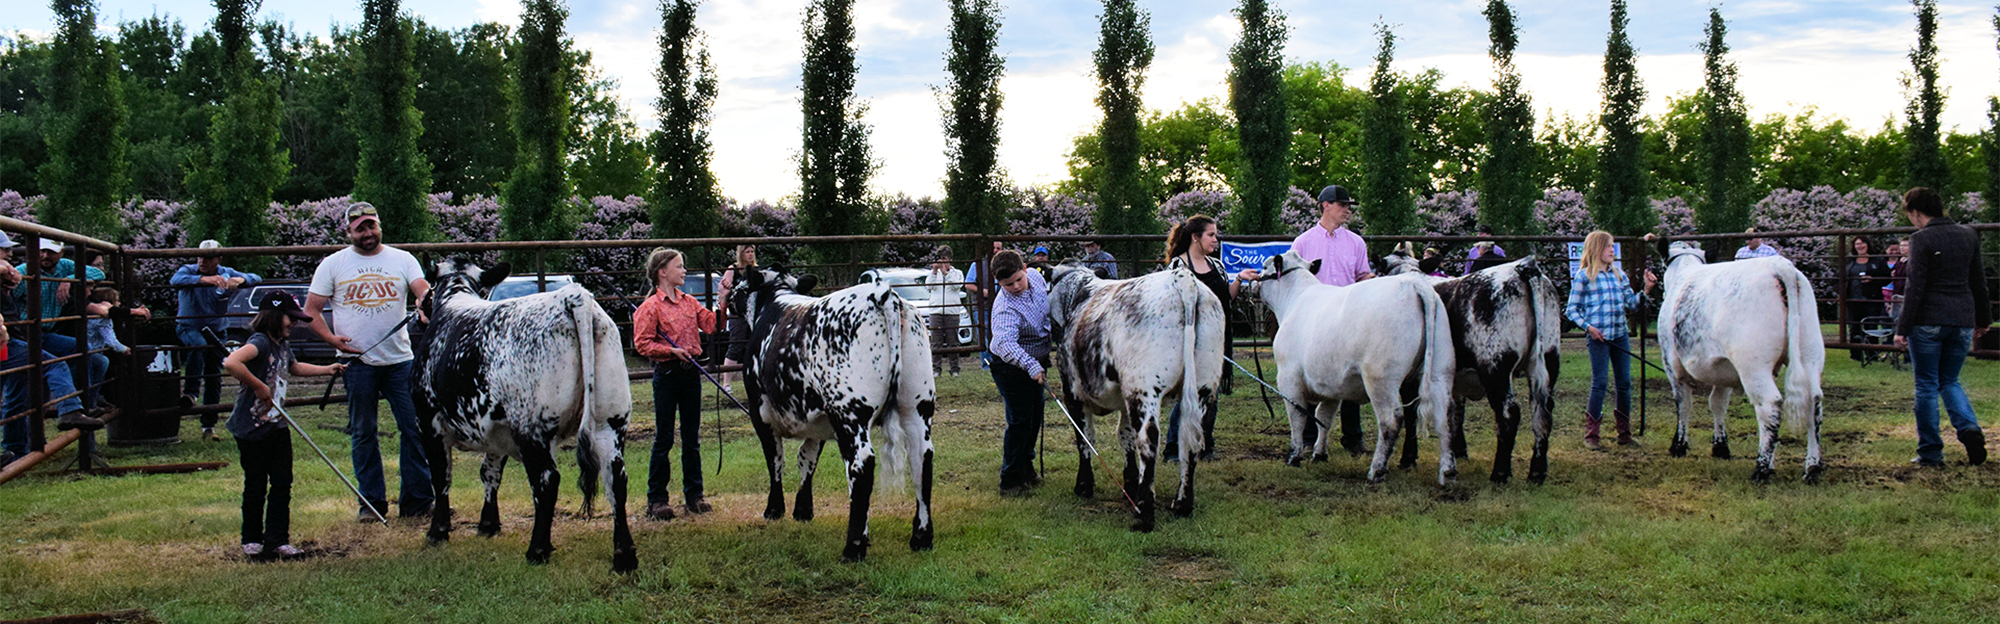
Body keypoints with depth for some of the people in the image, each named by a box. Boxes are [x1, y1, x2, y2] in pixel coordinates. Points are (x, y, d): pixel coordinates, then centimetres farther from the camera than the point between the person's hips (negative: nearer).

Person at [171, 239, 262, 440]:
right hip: (188, 327, -3)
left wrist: (240, 280, -38)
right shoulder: (188, 271, -13)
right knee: (199, 345, -37)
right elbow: (176, 280, -36)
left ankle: (208, 426, 12)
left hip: (216, 330, 3)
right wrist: (203, 279, -52)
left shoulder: (227, 274, -6)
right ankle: (190, 392, -28)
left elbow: (256, 279, -15)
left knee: (214, 378, 3)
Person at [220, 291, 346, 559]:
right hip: (252, 428, -8)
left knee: (282, 482, 4)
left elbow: (294, 367, 34)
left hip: (277, 426, 8)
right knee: (256, 486, 6)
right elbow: (231, 363, -38)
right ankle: (252, 540, 20)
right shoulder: (259, 342, -18)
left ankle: (277, 540, 9)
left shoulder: (283, 345, 10)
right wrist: (259, 386, -28)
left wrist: (327, 370, 31)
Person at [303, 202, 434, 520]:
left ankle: (418, 499, 6)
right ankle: (372, 501, 13)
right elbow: (311, 310, 6)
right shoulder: (332, 264, 6)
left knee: (414, 428, -2)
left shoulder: (402, 259, 7)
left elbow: (425, 291, -6)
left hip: (400, 360, 0)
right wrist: (332, 338, -9)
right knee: (363, 434, 4)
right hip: (357, 362, 0)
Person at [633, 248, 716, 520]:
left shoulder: (689, 302, 11)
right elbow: (642, 344, -11)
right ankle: (656, 499, 6)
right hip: (666, 374, -6)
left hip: (691, 373, 6)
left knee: (692, 437, 10)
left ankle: (694, 494, 18)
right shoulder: (650, 307, -8)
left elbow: (710, 324, 4)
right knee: (664, 438, -1)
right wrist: (671, 350, -19)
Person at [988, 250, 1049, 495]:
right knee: (1019, 422, -7)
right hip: (1012, 367, -8)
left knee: (1034, 419, 18)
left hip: (1037, 362, 8)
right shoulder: (1006, 308, -32)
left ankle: (1026, 470, 34)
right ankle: (1010, 480, 3)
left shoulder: (1036, 277, -10)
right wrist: (1031, 366, -58)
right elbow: (1007, 344, -46)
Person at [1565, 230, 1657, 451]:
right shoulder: (1583, 277, -2)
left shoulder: (1619, 274, 14)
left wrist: (1647, 289, -2)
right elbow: (1571, 310, -2)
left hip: (1620, 335, 6)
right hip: (1598, 337, -6)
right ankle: (1590, 435, 0)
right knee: (1600, 383, -8)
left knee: (1625, 383, 6)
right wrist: (1588, 327, -14)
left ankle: (1625, 434, 16)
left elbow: (1632, 303, 13)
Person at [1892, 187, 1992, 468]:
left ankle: (1931, 452, 5)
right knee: (1949, 381, 18)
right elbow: (1979, 283, 16)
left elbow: (1915, 288, -13)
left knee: (1927, 386, 4)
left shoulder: (1922, 239, -10)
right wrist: (1982, 320, 25)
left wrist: (1902, 328, -10)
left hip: (1928, 322, -5)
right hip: (1962, 321, 6)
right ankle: (1969, 428, -7)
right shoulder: (1968, 235, 9)